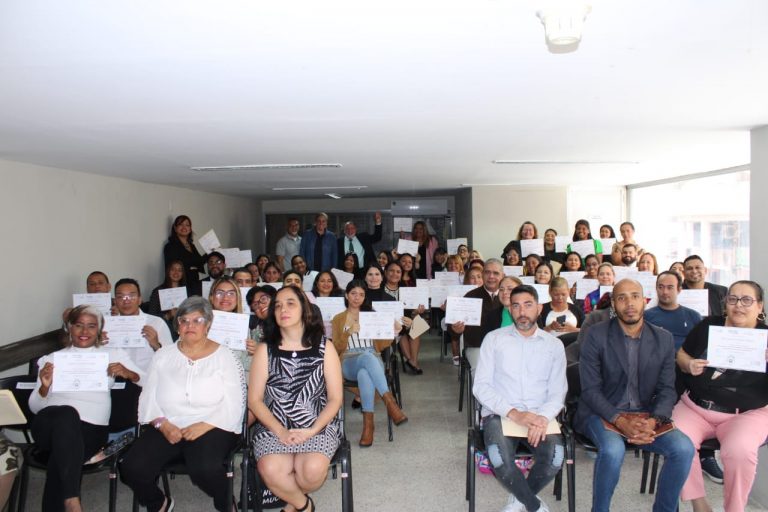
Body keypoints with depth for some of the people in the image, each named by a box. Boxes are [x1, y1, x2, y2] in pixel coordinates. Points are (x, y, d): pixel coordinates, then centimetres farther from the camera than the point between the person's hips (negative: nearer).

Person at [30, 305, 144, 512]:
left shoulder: (114, 354, 18)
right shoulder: (52, 358, 21)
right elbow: (34, 407, 15)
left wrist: (129, 374, -7)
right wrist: (44, 387, -5)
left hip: (91, 426, 0)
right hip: (49, 424, 1)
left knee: (60, 462, -33)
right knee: (67, 413, -37)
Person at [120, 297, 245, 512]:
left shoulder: (224, 357, 2)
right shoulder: (164, 355, 13)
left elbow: (233, 406, -5)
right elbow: (148, 399, 7)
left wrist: (204, 426, -18)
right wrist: (163, 424, -10)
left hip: (212, 428, -3)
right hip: (167, 428, 4)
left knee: (206, 468, -32)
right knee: (132, 467, -20)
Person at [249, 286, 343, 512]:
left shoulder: (323, 348, 2)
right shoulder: (265, 350, 3)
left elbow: (336, 398, 1)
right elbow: (254, 400, 1)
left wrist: (312, 430, -13)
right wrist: (280, 431, -14)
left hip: (318, 426, 0)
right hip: (273, 427, 1)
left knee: (313, 469, -29)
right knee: (270, 470, -28)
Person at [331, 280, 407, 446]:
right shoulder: (338, 319, 18)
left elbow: (381, 345, 17)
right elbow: (336, 349, 6)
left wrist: (392, 331, -2)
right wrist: (349, 332, -11)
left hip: (374, 360, 2)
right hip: (349, 363, -2)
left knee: (364, 374, -41)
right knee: (367, 356, -42)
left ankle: (368, 423, -44)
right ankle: (390, 402, -49)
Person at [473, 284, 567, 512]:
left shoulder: (554, 345, 11)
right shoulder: (494, 339, 6)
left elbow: (557, 392, 5)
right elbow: (480, 386, -2)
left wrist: (543, 417, -17)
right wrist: (513, 413, -16)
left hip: (538, 417, 2)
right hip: (499, 414, -1)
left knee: (555, 457, -29)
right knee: (500, 458, -32)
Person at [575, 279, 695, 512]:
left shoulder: (663, 339, 5)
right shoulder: (596, 335, -6)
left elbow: (667, 389, 3)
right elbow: (590, 389, -9)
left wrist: (653, 421, -17)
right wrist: (620, 421, -23)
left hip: (645, 414, 4)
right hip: (602, 413, -3)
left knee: (684, 448, -21)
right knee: (613, 449, -33)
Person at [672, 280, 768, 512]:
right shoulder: (708, 326, 5)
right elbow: (681, 354, 16)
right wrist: (689, 365, -7)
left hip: (747, 413, -2)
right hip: (695, 407, 2)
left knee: (739, 450, -32)